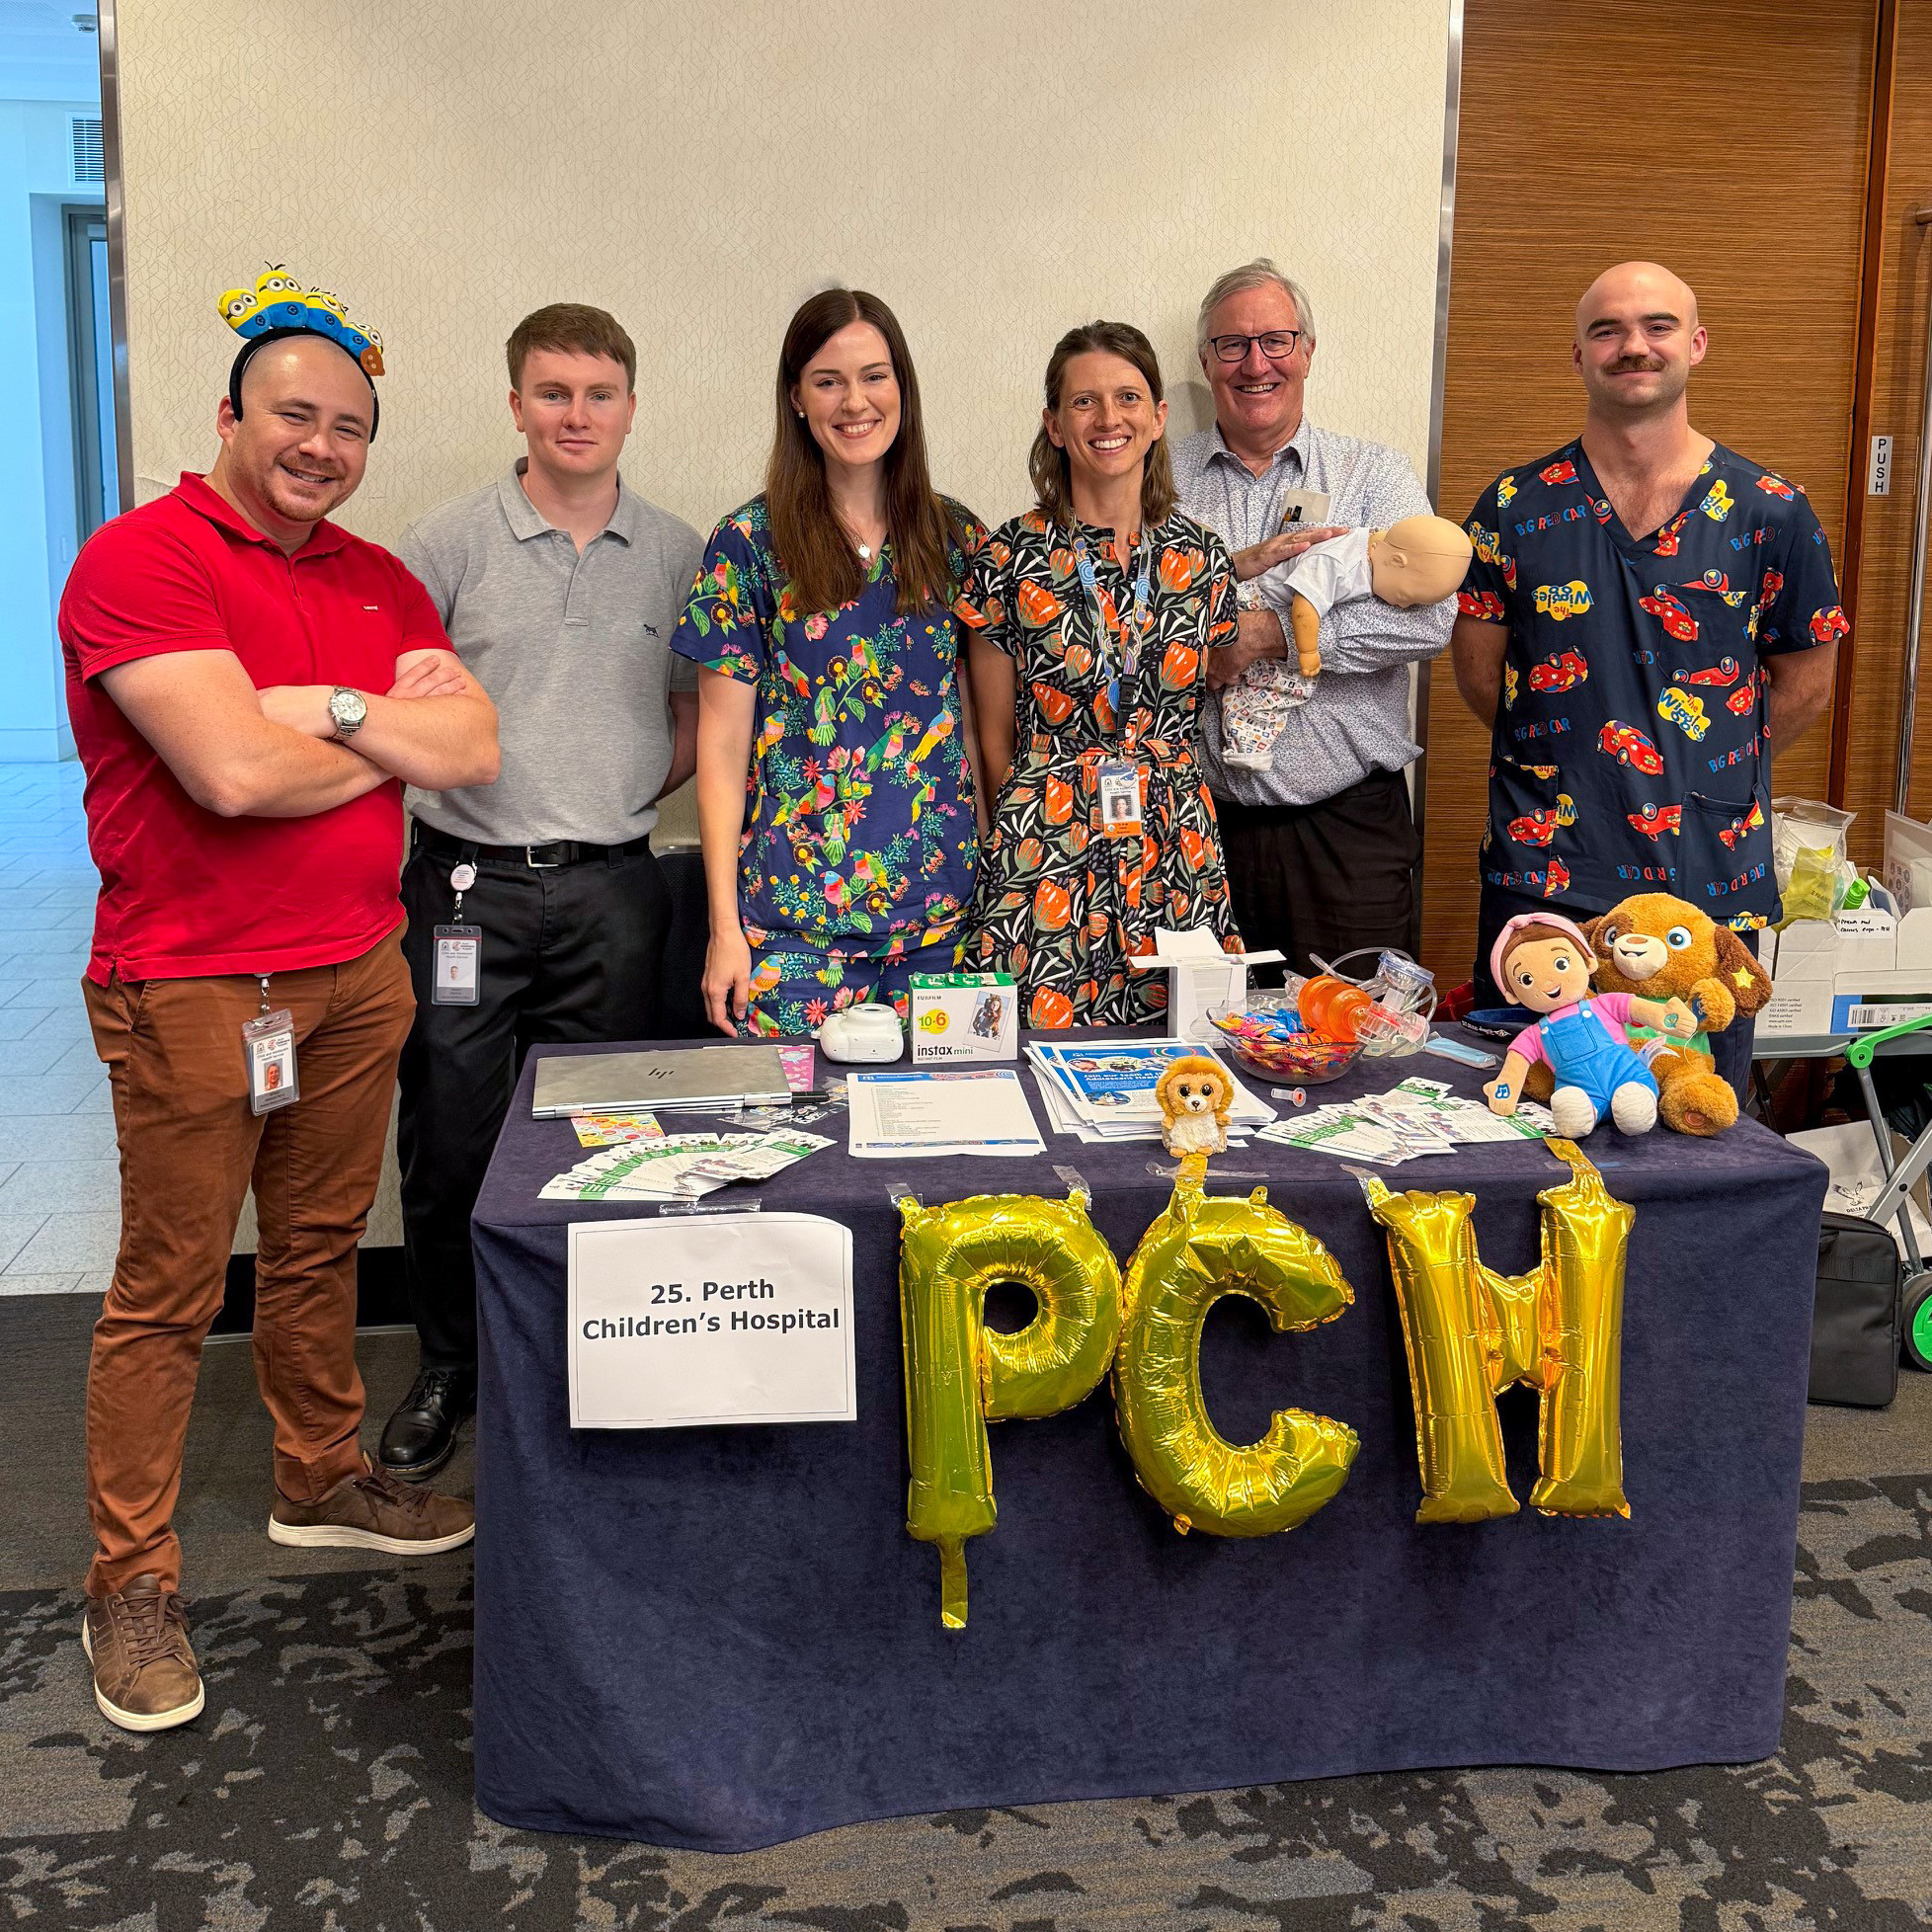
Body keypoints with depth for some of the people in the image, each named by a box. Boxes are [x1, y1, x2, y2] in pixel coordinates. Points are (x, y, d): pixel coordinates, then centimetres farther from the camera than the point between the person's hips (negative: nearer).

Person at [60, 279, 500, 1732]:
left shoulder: (379, 582, 12)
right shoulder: (140, 559, -11)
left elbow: (476, 751, 1)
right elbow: (235, 770, -23)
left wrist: (329, 709, -14)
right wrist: (396, 734, -6)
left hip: (357, 972, 7)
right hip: (192, 993, -6)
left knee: (321, 1246, 18)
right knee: (168, 1293, 2)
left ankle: (323, 1482, 37)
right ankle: (132, 1586, 15)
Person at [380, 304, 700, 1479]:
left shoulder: (676, 555, 7)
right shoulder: (448, 545, 1)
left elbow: (698, 714, 15)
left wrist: (619, 799, 4)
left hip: (611, 890, 1)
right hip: (468, 883, -1)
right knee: (448, 1144, 3)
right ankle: (448, 1373, 22)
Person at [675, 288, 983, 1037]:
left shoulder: (955, 539, 7)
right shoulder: (750, 545, -1)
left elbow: (980, 719, 11)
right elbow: (722, 747, -1)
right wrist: (724, 926, -5)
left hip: (940, 909, 3)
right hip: (795, 913, -2)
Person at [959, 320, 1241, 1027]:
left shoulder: (1201, 557, 7)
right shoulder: (1013, 556, -2)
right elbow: (996, 737, 4)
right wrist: (1040, 827, 5)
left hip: (1179, 862, 3)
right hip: (1045, 859, -3)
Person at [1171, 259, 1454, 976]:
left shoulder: (1374, 474, 5)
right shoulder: (1160, 480, 9)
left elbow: (1428, 617, -10)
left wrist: (1270, 633, -14)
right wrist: (1238, 567, -15)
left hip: (1350, 828, -1)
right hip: (1205, 827, 1)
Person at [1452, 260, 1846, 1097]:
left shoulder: (1770, 514, 2)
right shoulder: (1516, 507, 3)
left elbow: (1804, 684, 9)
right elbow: (1479, 673, 9)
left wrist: (1699, 769, 7)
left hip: (1709, 885, 0)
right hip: (1539, 876, 0)